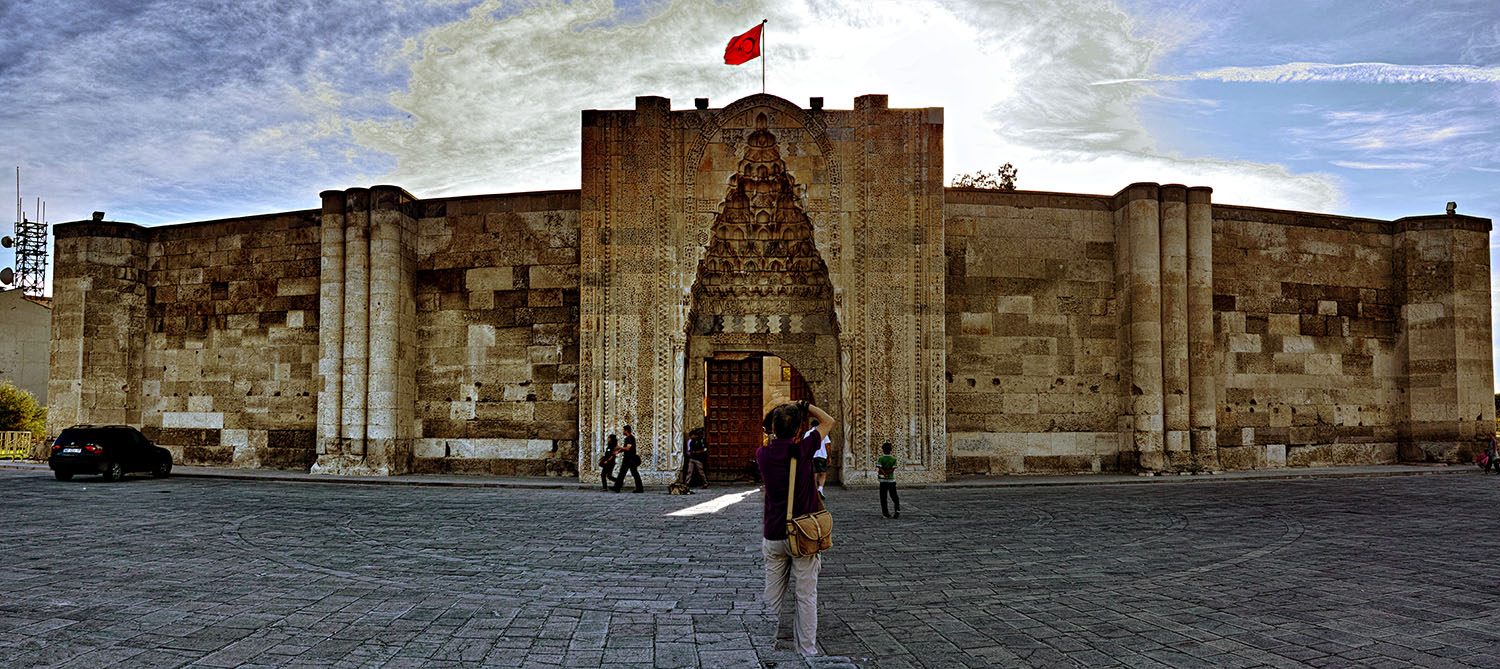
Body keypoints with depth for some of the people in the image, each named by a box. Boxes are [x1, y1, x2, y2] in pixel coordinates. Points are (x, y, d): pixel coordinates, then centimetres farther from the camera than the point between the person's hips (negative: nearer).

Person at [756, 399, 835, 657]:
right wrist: (805, 406, 10)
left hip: (773, 536, 2)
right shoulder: (803, 450, -10)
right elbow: (828, 422, 5)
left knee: (773, 595, 13)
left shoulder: (763, 454, -4)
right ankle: (806, 650, 9)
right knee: (806, 595, 5)